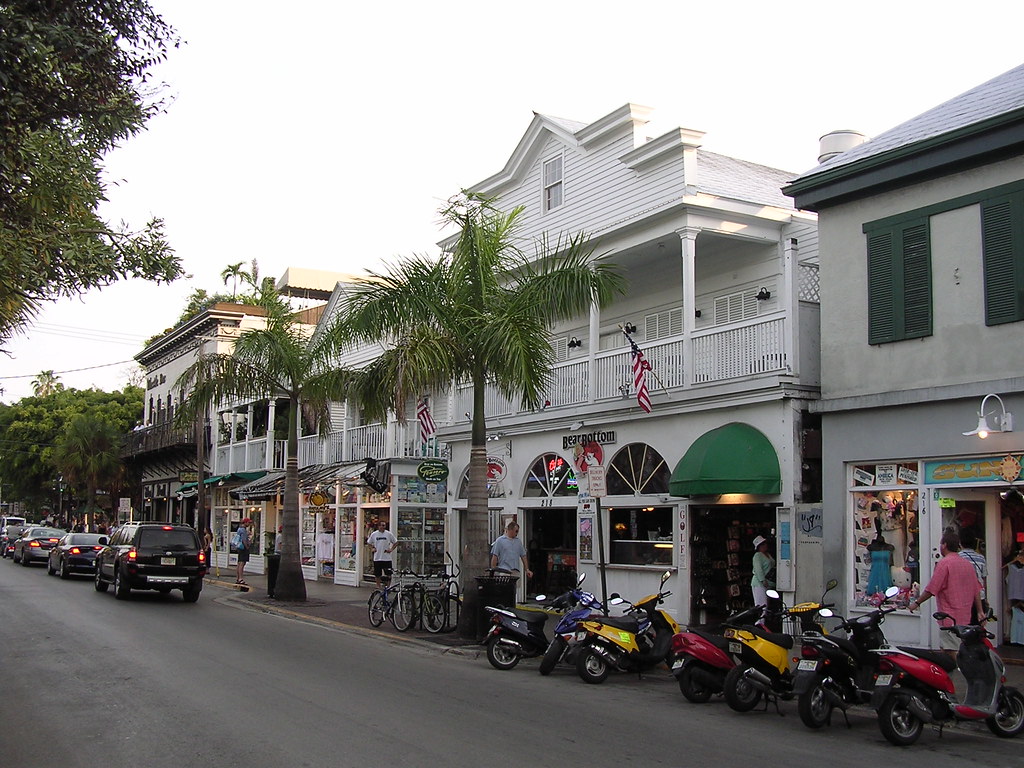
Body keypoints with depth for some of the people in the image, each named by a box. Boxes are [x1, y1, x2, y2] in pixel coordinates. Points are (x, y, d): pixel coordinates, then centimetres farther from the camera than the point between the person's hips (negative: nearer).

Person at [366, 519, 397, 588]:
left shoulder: (389, 534, -1)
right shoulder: (374, 534, 2)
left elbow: (396, 543, 7)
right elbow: (369, 542, 17)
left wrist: (391, 549, -4)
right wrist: (373, 548, 4)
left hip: (387, 558, -1)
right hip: (377, 558, 1)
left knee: (388, 574, -1)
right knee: (377, 574, 8)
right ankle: (378, 586, 21)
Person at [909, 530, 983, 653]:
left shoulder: (944, 563, -13)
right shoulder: (968, 564, 11)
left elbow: (931, 589, -13)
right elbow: (976, 590, 12)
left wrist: (916, 603, -2)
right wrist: (980, 611, 17)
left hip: (950, 619, -9)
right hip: (965, 618, 9)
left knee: (951, 653, -8)